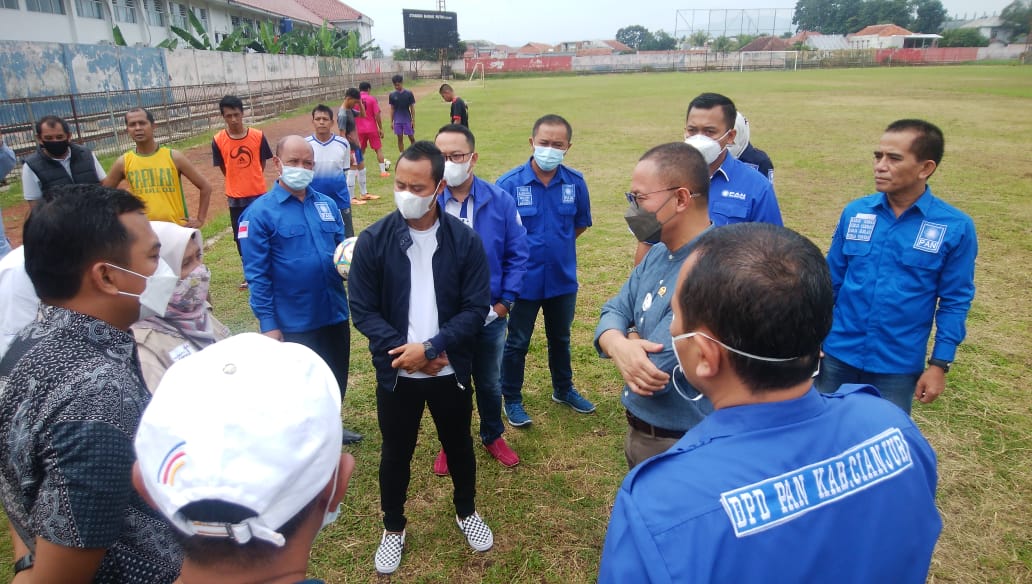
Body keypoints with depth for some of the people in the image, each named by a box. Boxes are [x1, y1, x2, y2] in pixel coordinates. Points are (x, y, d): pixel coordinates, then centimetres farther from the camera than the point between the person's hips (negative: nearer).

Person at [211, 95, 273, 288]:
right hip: (235, 197, 1)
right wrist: (238, 183, 12)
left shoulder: (258, 136, -8)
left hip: (258, 194, -1)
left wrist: (253, 181, 10)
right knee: (241, 238, 10)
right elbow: (223, 168, 5)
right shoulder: (218, 140, -8)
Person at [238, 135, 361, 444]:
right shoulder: (260, 212, -10)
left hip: (335, 314, 5)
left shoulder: (327, 205, 4)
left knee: (337, 380, 21)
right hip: (293, 322, -5)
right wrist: (268, 324, -12)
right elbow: (257, 274, -11)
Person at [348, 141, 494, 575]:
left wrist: (430, 348, -20)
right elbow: (363, 311, -7)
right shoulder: (372, 240, -9)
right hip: (395, 371, 0)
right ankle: (393, 527, 41)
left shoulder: (465, 240, -9)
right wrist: (402, 350, -17)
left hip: (450, 369, 0)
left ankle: (466, 511, 46)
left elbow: (475, 308, -10)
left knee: (458, 445, 19)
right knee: (395, 452, 17)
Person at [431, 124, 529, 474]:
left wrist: (504, 301, -8)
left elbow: (518, 254, -3)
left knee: (489, 383, 20)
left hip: (489, 315, 1)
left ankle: (493, 436, 44)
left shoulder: (500, 201, -9)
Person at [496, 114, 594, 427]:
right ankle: (512, 399, 34)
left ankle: (563, 389, 45)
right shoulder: (510, 183, -18)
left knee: (560, 337, 23)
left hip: (563, 278, 3)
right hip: (524, 280, -3)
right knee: (517, 342, 14)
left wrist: (556, 245, 5)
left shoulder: (575, 182, -9)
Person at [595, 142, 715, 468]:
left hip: (679, 449, -8)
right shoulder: (658, 254, 0)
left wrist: (631, 341, -10)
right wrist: (618, 345, -23)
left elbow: (655, 372, -32)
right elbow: (614, 311, 0)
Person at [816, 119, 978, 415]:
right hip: (838, 355, 2)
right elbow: (831, 281, 4)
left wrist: (940, 365, -5)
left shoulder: (956, 227, -9)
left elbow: (955, 301, -3)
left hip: (898, 365, -2)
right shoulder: (854, 212, -3)